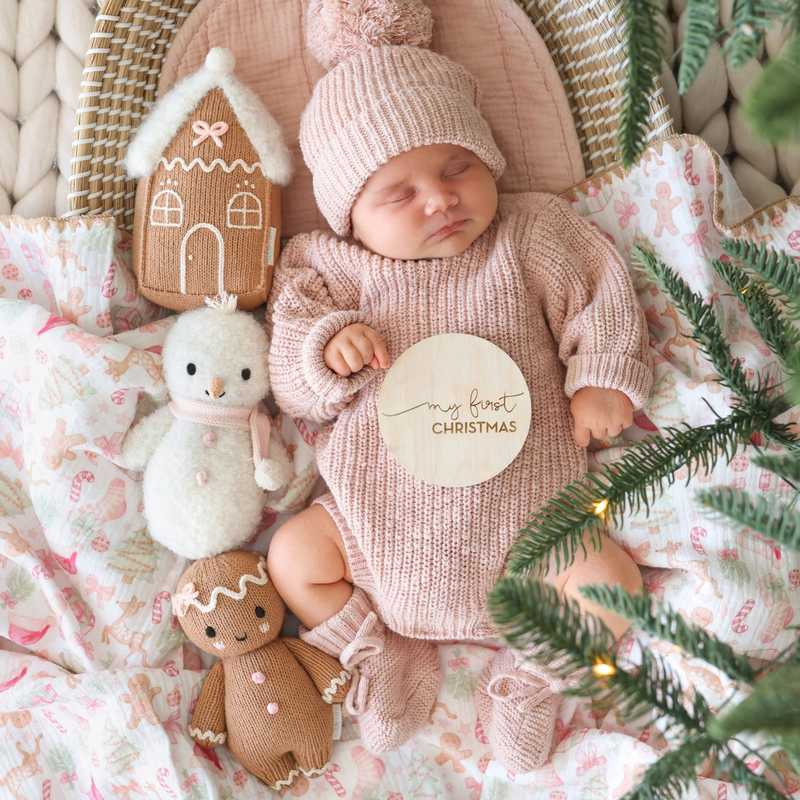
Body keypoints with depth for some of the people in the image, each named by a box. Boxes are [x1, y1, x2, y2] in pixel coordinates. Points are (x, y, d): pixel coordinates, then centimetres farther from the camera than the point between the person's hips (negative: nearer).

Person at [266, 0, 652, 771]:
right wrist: (327, 346, -23)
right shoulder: (331, 267, 0)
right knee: (293, 557, -7)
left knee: (611, 586, -13)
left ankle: (530, 666, 17)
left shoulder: (531, 234, 2)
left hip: (520, 500, 0)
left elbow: (599, 298, 4)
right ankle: (385, 653, 18)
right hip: (383, 507, 1)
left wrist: (601, 380, -10)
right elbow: (292, 384, -2)